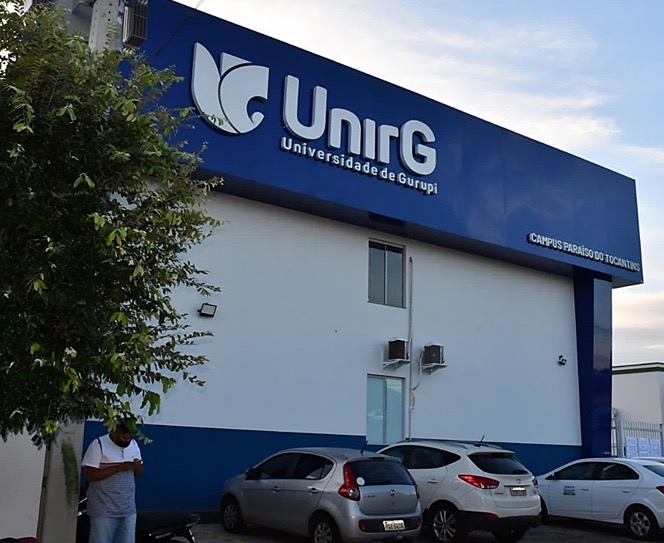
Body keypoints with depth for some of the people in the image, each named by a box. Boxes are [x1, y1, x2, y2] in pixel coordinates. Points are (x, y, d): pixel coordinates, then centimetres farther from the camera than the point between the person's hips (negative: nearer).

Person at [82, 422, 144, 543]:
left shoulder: (134, 444, 7)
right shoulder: (98, 444, -11)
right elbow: (89, 476, -16)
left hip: (128, 509, 5)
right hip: (103, 510, -5)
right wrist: (118, 468, -23)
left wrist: (136, 466, -11)